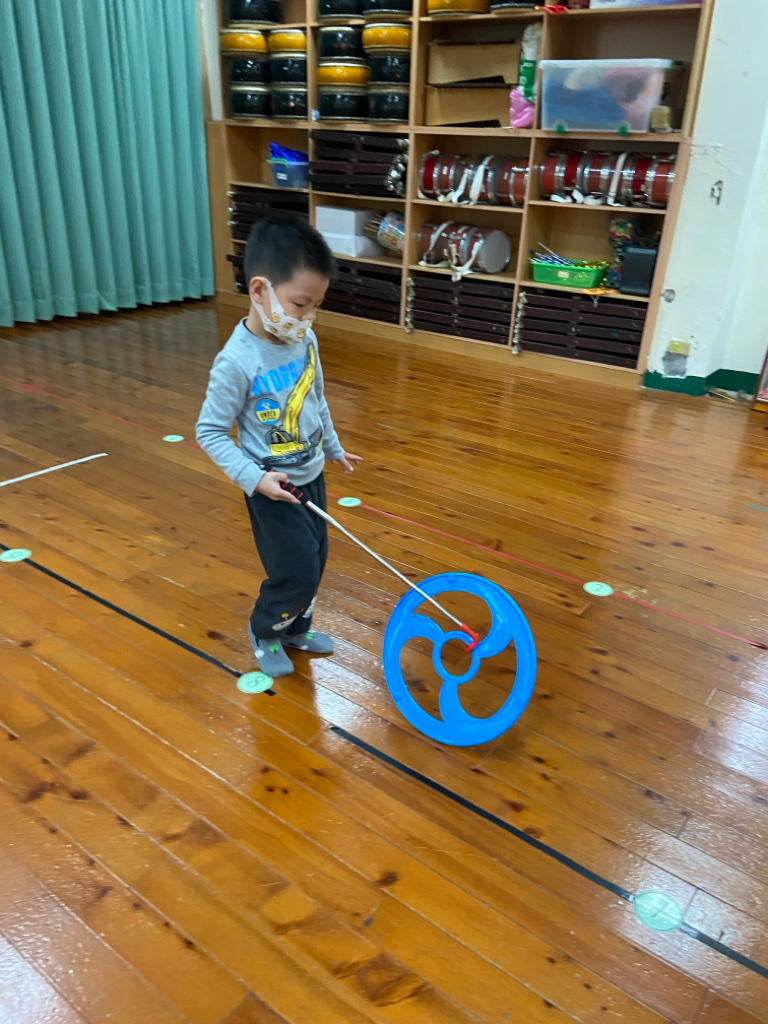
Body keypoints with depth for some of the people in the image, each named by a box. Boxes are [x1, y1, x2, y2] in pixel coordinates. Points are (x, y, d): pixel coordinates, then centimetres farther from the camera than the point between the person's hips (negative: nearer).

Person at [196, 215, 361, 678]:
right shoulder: (237, 362, -25)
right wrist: (254, 478, -24)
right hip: (274, 488, -7)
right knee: (297, 572, -1)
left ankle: (295, 627, 41)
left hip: (312, 475, 7)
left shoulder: (306, 340, -5)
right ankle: (265, 633, 28)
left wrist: (334, 447, 22)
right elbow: (211, 431, -17)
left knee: (315, 559, 18)